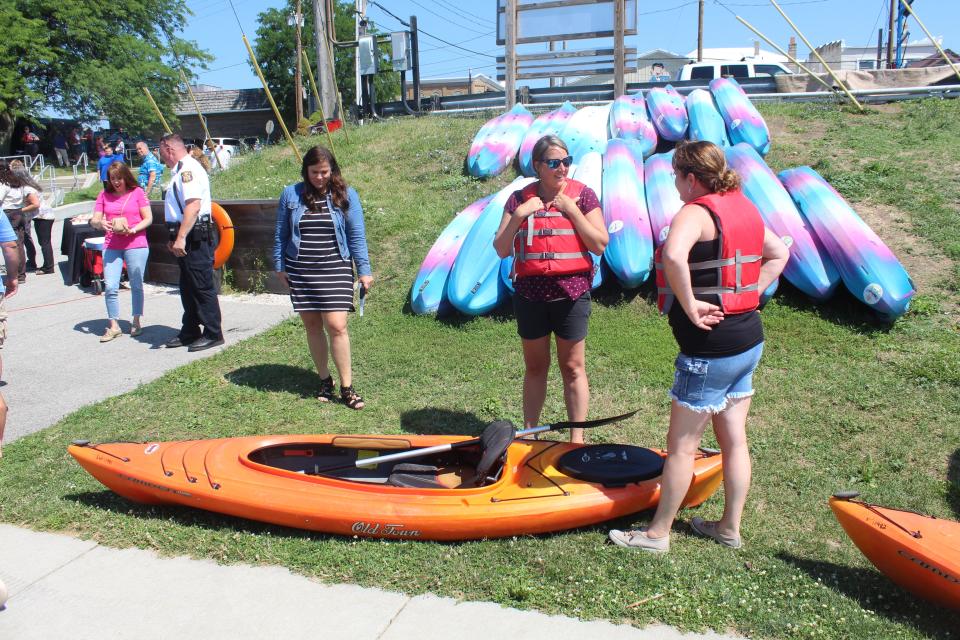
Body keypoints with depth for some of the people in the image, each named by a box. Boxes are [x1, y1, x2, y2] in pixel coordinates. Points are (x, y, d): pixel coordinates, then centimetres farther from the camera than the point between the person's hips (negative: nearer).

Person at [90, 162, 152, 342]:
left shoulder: (137, 192, 3)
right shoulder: (104, 195, 11)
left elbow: (148, 219, 0)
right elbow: (94, 220, 10)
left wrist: (133, 229, -15)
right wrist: (100, 223, -14)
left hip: (135, 245, -2)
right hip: (111, 246, 2)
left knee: (136, 285, 4)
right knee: (110, 287, -4)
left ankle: (136, 323, 17)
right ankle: (114, 326, 5)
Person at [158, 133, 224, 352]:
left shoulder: (188, 169, -14)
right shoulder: (180, 171, 19)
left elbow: (193, 206, -25)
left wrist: (181, 237, -29)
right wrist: (174, 237, 25)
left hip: (194, 237, -11)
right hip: (185, 238, 11)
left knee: (202, 287, -5)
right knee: (188, 288, 16)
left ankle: (212, 334, 2)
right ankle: (189, 332, 25)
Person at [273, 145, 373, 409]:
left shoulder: (346, 195, 1)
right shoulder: (291, 195, 5)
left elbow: (357, 236, 2)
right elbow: (281, 234, 11)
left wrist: (364, 270, -2)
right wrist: (280, 267, 8)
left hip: (335, 269, -2)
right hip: (300, 271, 2)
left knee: (337, 326, -10)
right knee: (312, 326, 8)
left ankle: (346, 387, -1)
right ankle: (324, 380, 22)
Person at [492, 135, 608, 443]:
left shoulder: (583, 194, -1)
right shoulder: (520, 198, 3)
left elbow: (600, 244, -8)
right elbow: (501, 249, 0)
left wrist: (572, 209, -14)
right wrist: (519, 215, -13)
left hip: (571, 292, -2)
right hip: (530, 292, 2)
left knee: (572, 366, 6)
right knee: (535, 366, 14)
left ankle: (577, 438, 18)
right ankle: (529, 433, 27)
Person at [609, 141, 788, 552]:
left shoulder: (695, 213, -18)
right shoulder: (743, 207, 8)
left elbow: (674, 257, -39)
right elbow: (778, 255, 19)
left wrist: (690, 305, -27)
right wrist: (746, 297, 11)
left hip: (709, 350, -9)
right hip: (749, 340, 9)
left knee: (681, 445, 4)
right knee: (734, 440, 17)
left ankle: (657, 533, 19)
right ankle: (730, 528, 31)